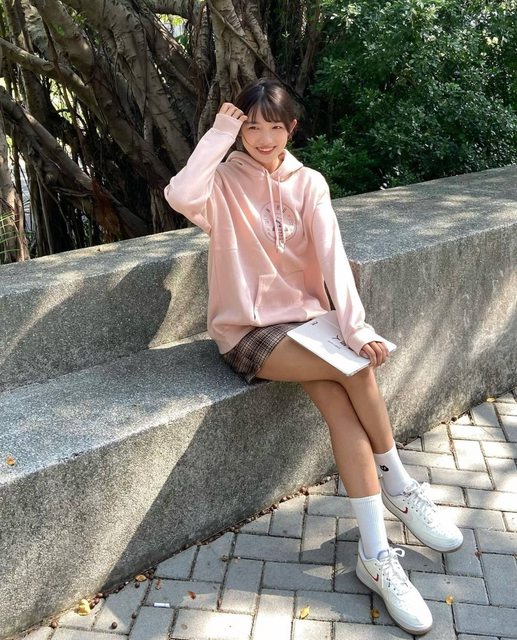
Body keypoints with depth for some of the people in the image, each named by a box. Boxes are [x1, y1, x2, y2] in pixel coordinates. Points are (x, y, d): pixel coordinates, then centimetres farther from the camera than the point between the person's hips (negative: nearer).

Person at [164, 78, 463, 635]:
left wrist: (356, 327, -24)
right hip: (247, 331, -3)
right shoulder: (224, 182, -4)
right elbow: (180, 197, -29)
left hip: (306, 317, 3)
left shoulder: (309, 184, 3)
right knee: (355, 369, -25)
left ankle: (375, 554, -12)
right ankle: (400, 485, -6)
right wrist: (218, 134, -19)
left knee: (341, 404, -24)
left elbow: (332, 257, -11)